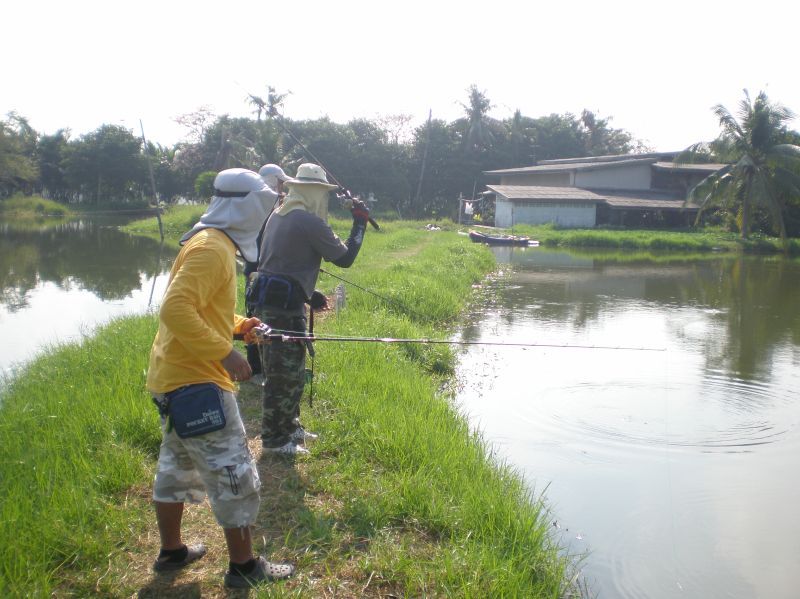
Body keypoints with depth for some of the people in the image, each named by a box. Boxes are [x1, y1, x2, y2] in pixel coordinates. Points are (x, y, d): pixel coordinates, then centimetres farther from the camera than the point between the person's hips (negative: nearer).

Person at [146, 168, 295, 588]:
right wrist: (224, 352, -27)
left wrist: (237, 324, 11)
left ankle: (171, 551, 35)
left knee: (177, 466, 20)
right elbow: (175, 310, -29)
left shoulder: (212, 243, 13)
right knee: (234, 474, -1)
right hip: (195, 380, -11)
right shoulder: (211, 248, -19)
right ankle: (244, 566, 10)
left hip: (175, 378, 11)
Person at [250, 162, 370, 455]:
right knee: (286, 373, -1)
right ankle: (274, 439, 8)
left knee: (289, 368, 20)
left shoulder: (278, 215, 15)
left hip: (266, 298, 10)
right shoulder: (310, 222, -14)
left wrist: (308, 294, 24)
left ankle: (289, 426, 32)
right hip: (284, 305, -10)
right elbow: (345, 257, -9)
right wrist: (360, 222, 2)